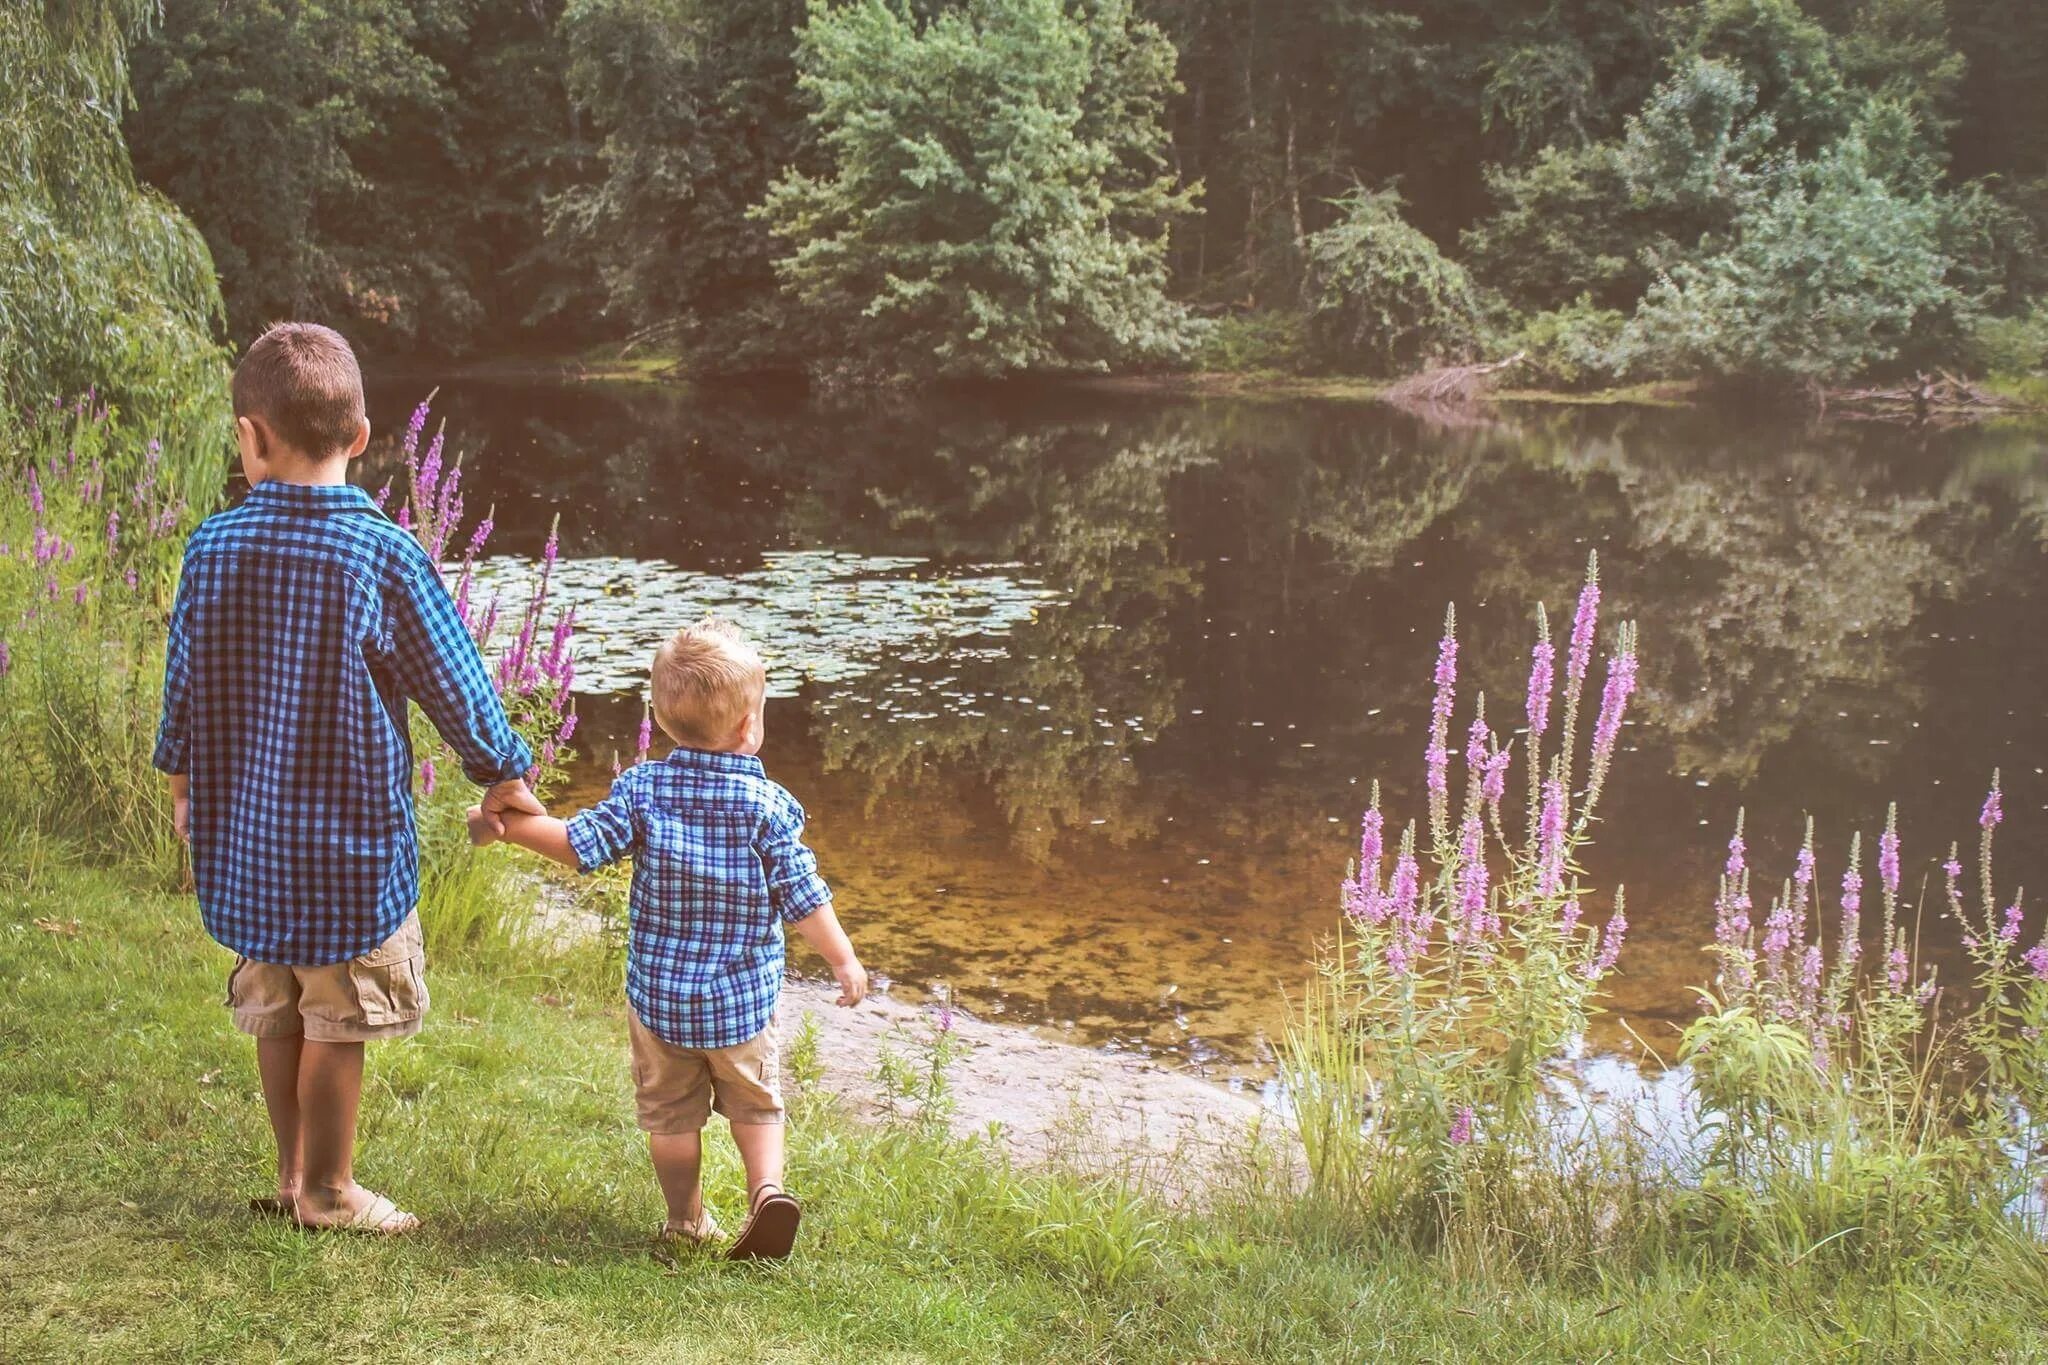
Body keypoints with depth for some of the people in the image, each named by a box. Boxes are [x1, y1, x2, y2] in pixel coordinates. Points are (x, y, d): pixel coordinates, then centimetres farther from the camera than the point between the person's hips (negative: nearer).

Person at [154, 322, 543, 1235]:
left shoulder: (213, 546, -6)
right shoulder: (385, 555, -16)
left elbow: (183, 679, 5)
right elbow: (454, 682, -8)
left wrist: (181, 777, 23)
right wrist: (501, 774, 9)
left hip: (242, 840, 4)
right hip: (350, 842, -4)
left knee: (273, 1010, 18)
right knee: (337, 1021, 8)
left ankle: (292, 1175, 30)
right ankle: (329, 1192, 19)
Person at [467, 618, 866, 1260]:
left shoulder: (642, 788, -8)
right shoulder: (769, 805, -12)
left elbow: (581, 844, -9)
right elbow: (803, 898, -10)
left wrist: (504, 823, 3)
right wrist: (845, 962, 2)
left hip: (657, 992, 1)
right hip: (743, 998, -1)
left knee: (670, 1112, 17)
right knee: (755, 1105, 17)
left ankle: (687, 1220, 24)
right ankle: (767, 1190, -3)